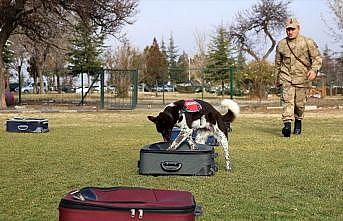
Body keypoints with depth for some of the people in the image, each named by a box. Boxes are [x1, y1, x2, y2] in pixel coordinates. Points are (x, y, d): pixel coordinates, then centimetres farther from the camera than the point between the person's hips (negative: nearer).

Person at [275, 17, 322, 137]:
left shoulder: (308, 42, -1)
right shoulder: (281, 44, 8)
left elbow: (317, 57, 0)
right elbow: (278, 63, 18)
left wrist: (314, 70, -19)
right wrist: (277, 79, 21)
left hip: (302, 78, -1)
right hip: (286, 78, 1)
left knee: (300, 103, 6)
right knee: (288, 101, -15)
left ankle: (298, 121, 31)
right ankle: (287, 124, -22)